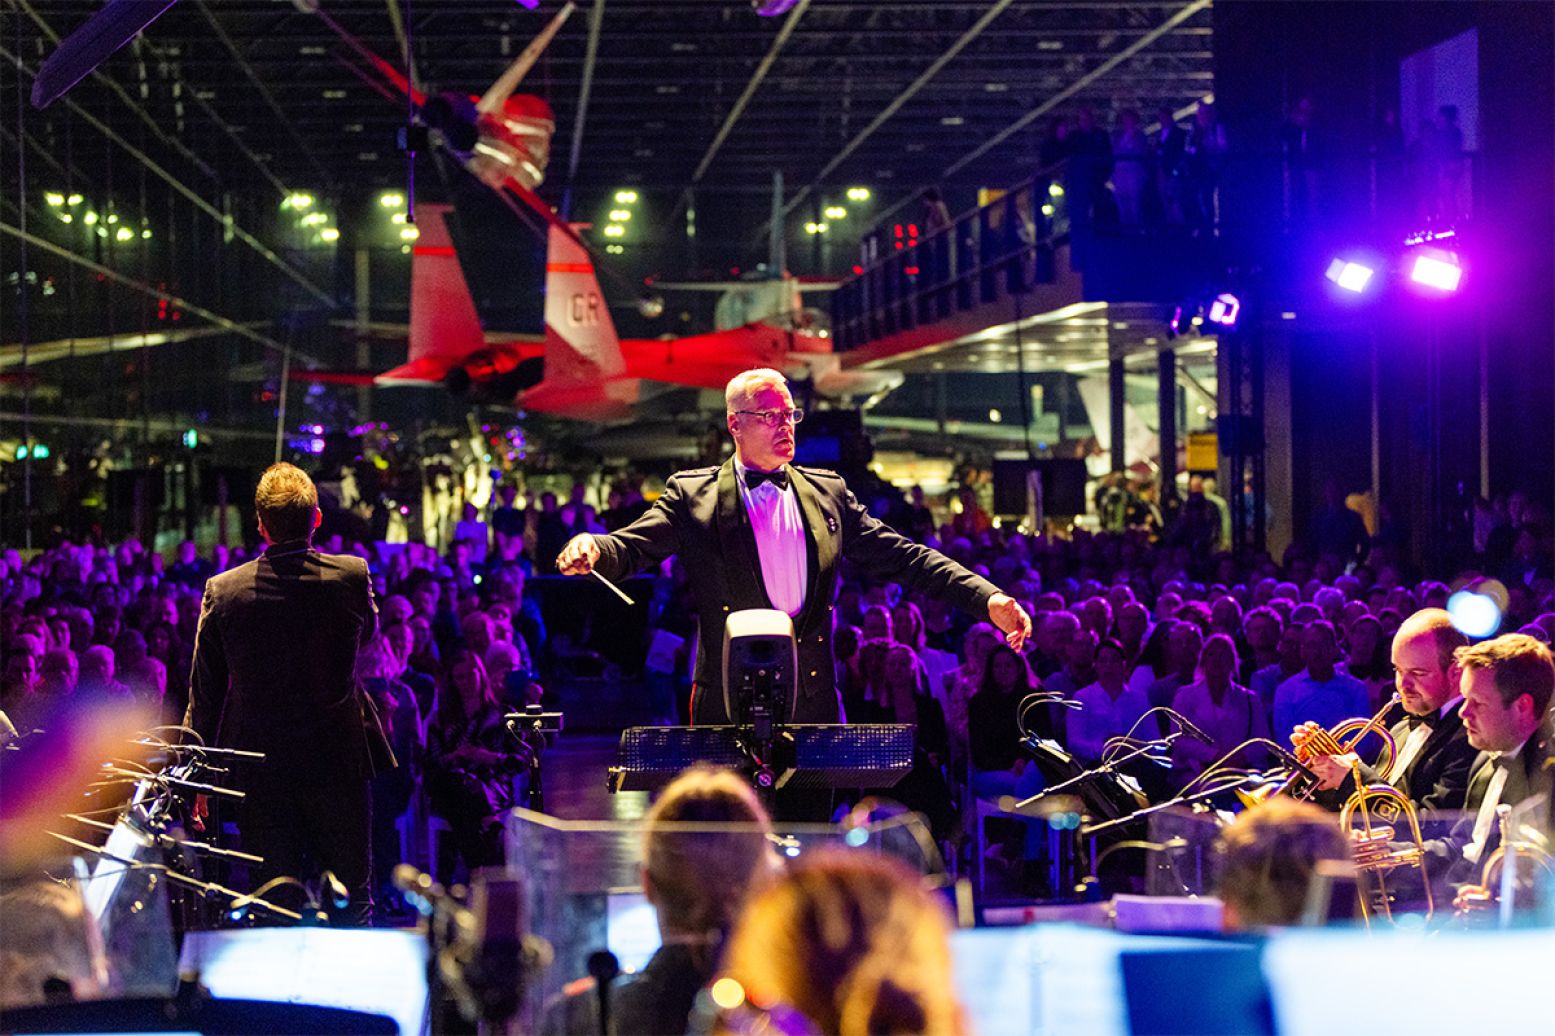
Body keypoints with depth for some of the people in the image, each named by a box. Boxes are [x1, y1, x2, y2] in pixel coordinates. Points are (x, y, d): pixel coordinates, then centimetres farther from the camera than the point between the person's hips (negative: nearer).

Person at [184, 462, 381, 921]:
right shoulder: (352, 576, -10)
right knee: (351, 896, 11)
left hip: (259, 770, 0)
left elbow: (204, 692, 1)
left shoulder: (223, 591, -8)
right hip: (336, 760, 0)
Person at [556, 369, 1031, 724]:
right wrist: (590, 549, -30)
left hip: (813, 706, 3)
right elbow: (632, 547, -5)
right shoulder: (693, 495, 4)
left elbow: (902, 557, 9)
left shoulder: (827, 493, 12)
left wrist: (987, 599, -2)